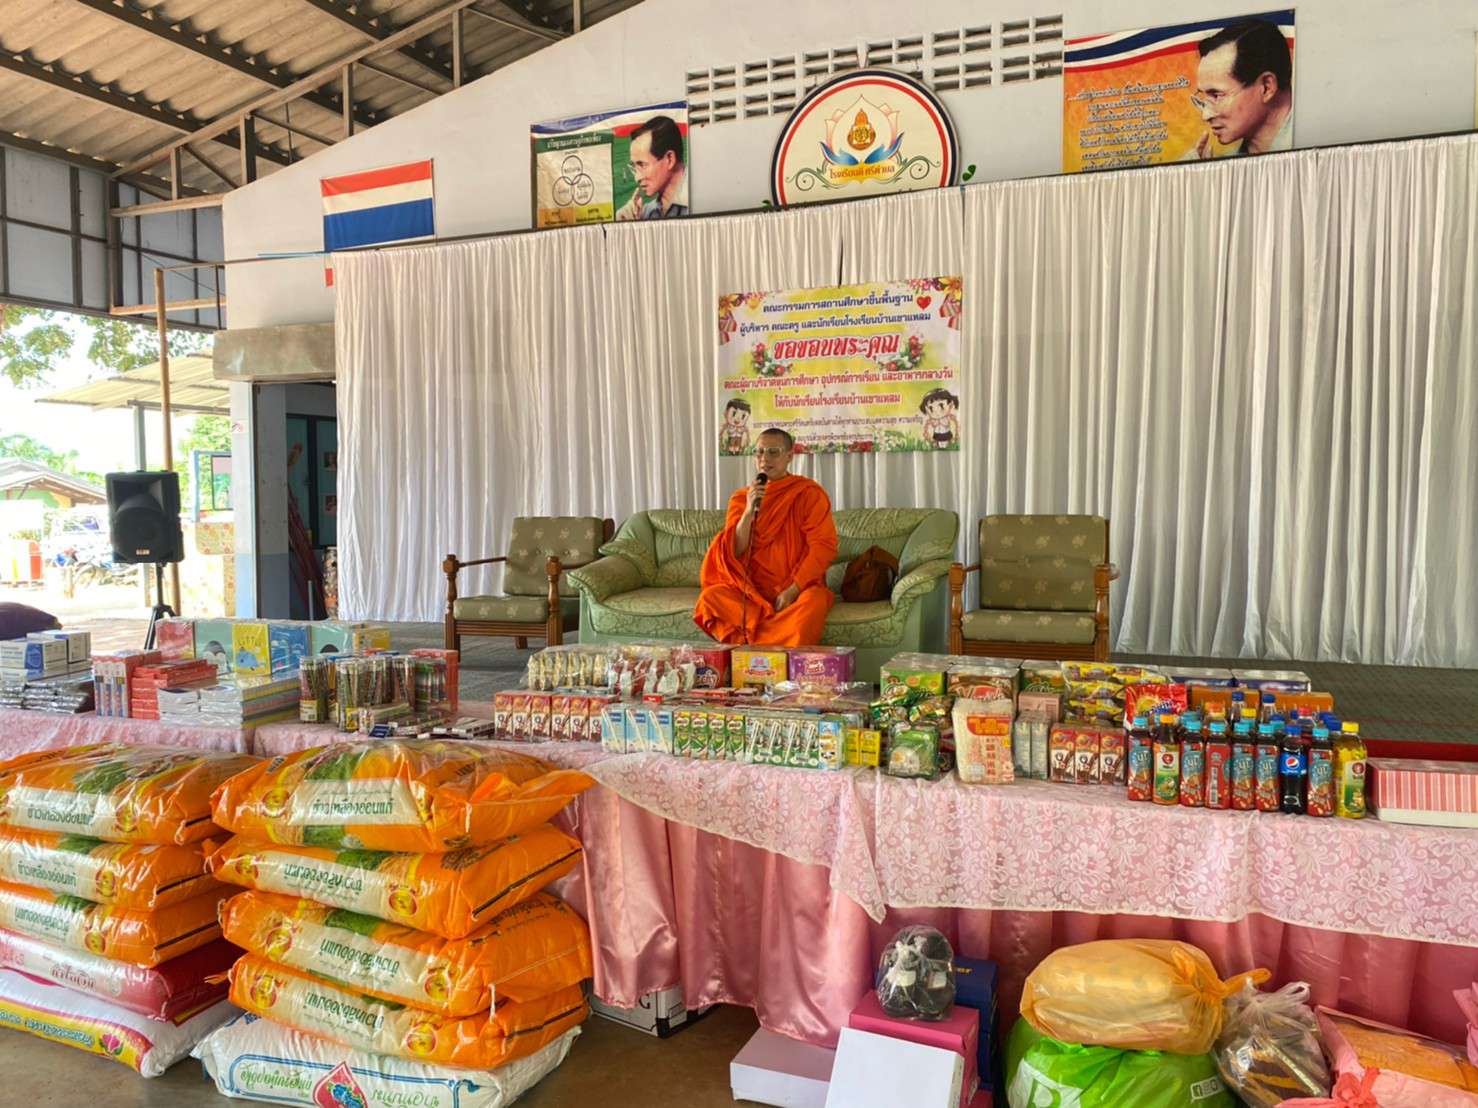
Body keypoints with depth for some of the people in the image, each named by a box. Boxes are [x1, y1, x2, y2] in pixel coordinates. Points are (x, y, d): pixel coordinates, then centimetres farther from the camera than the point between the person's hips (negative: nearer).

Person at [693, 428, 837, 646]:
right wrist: (749, 511, -16)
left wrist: (793, 590, -17)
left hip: (799, 586, -2)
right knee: (710, 597, -26)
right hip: (752, 588, 3)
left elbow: (823, 546, -8)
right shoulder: (741, 498, 8)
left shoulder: (809, 493, -1)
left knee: (812, 603, -37)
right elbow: (734, 553, -1)